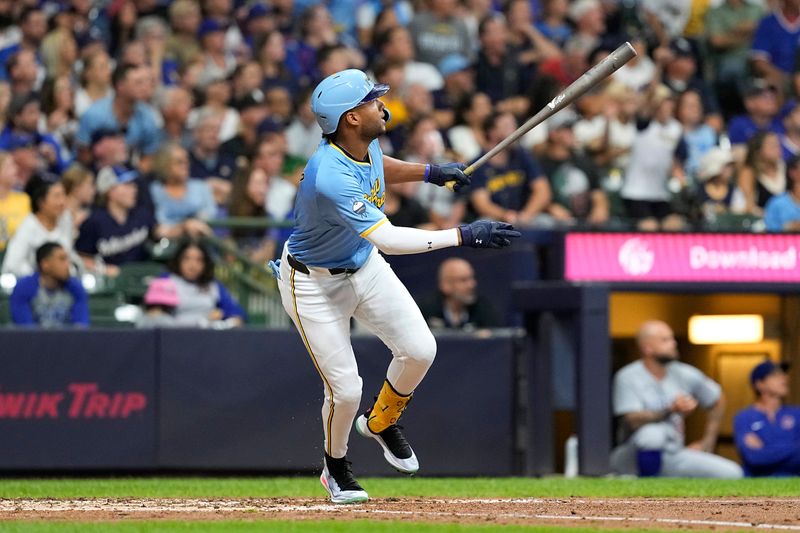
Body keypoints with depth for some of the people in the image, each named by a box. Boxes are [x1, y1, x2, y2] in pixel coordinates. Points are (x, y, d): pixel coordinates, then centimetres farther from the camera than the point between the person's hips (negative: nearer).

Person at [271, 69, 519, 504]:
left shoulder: (365, 144, -11)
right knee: (345, 390, -6)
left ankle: (381, 422, 27)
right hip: (315, 284, -8)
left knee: (419, 350, -3)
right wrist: (463, 236, -45)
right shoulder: (330, 178, -38)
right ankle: (335, 468, 26)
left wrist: (430, 173, 4)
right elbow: (389, 238, -43)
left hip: (363, 265, 8)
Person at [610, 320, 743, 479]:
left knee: (732, 473, -13)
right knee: (651, 434, -41)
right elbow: (633, 420, -24)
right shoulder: (627, 377, -9)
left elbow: (717, 401, 23)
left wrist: (707, 443, 21)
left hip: (674, 456, 6)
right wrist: (670, 411, -37)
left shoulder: (683, 375, 6)